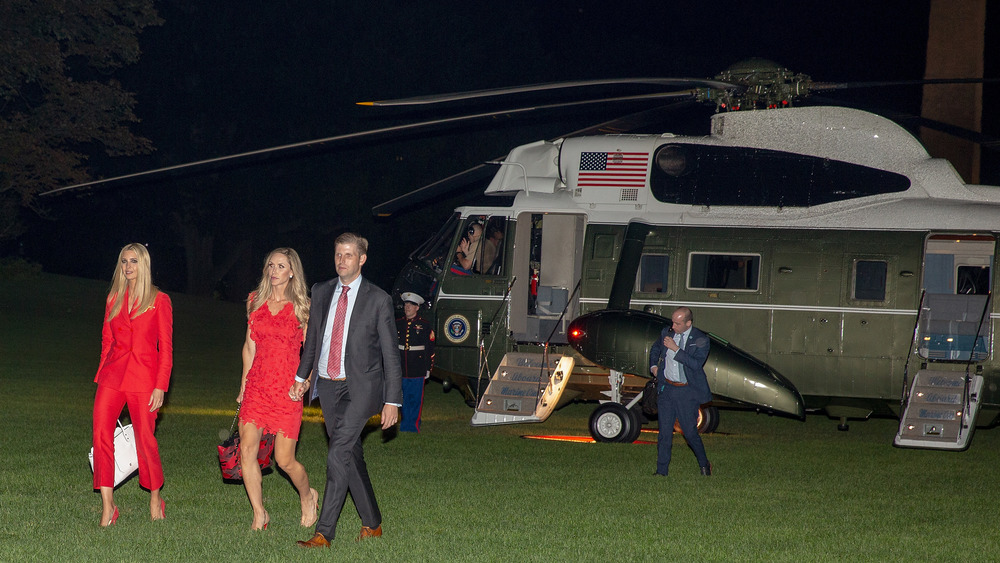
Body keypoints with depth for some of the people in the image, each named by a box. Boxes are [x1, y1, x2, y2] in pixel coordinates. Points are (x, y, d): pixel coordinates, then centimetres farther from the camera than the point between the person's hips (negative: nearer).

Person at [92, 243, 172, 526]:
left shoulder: (159, 300, 2)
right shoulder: (114, 298, 14)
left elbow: (166, 348, 0)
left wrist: (160, 386, -7)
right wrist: (102, 375, 11)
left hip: (143, 376, -3)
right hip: (112, 374, 3)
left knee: (145, 438, -3)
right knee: (101, 434, -10)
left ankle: (155, 498, 20)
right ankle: (107, 505, -8)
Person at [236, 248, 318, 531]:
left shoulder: (302, 306, 0)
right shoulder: (256, 301, 10)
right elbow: (249, 346, 16)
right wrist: (244, 384, 14)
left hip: (287, 389, -4)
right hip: (257, 386, 4)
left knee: (285, 460, -4)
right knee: (247, 451, -8)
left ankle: (307, 496, 27)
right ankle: (259, 514, 6)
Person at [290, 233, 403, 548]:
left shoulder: (378, 299, -5)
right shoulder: (321, 292, 8)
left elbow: (390, 353, -4)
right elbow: (312, 338, 21)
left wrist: (392, 401, -7)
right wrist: (301, 376, 15)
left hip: (361, 387, -5)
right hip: (328, 386, 5)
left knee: (338, 455, -16)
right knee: (352, 457, 12)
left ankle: (324, 533, -17)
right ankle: (372, 523, 26)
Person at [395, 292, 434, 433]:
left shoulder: (424, 325, 1)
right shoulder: (397, 324, 10)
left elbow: (429, 348, 2)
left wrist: (428, 368, -2)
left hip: (417, 370, -3)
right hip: (400, 368, 3)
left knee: (415, 399, -1)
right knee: (404, 399, 6)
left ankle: (413, 425, 5)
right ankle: (404, 425, 13)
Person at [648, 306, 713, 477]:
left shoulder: (700, 340, -8)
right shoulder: (666, 332, 6)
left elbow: (696, 364, -20)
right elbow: (655, 349, 26)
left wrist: (676, 349, -22)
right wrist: (653, 365, 9)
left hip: (687, 392, -4)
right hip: (666, 388, 4)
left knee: (690, 432, 0)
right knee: (664, 432, 2)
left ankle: (704, 465, 22)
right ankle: (661, 471, 7)